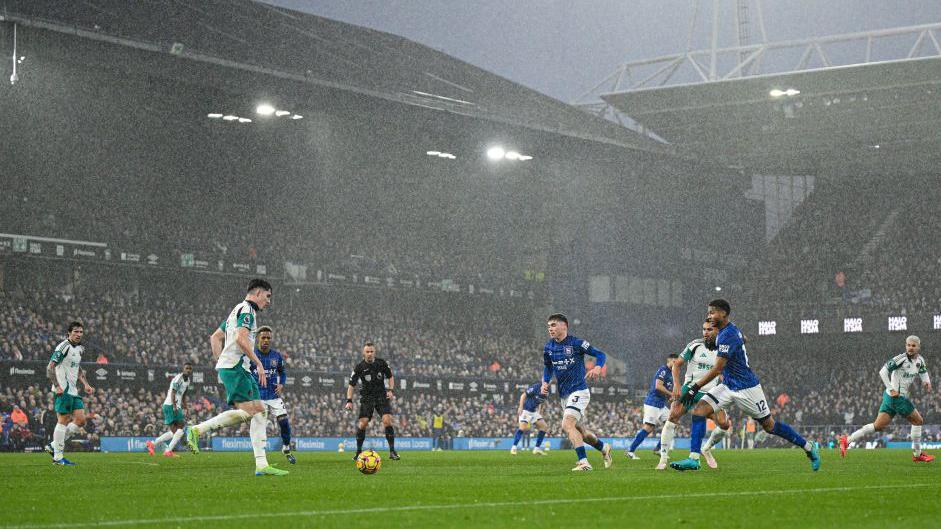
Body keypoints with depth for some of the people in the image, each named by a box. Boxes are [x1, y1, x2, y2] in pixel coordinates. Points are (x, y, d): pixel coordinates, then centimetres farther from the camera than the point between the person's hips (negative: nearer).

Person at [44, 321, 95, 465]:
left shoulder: (80, 348, 15)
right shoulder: (63, 346, -12)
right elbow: (50, 367, -16)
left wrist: (86, 384, 15)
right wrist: (57, 386, -23)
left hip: (73, 391, 9)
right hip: (63, 391, -9)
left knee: (81, 420, 4)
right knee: (63, 421, -7)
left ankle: (54, 446, 13)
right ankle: (58, 456, 0)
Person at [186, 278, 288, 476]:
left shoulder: (237, 311, 25)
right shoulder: (247, 310, -6)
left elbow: (215, 337, 28)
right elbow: (241, 339, -21)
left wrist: (220, 361, 23)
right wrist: (258, 363, -17)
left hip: (241, 369, 11)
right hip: (235, 367, -11)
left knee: (260, 411, 2)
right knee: (247, 411, -18)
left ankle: (261, 465, -4)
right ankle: (197, 430, -14)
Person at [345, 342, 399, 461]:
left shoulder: (382, 363, -3)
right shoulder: (359, 367, -7)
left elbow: (390, 377, 12)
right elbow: (351, 385, -3)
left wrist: (391, 390, -3)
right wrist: (349, 401, -13)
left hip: (382, 396, 0)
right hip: (367, 398, 0)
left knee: (387, 420, -17)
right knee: (362, 423, -12)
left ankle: (392, 451, -10)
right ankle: (358, 452, 5)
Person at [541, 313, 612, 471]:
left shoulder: (576, 343, -10)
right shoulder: (548, 347, 7)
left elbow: (600, 354, -5)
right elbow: (548, 367, 23)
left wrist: (597, 368, -25)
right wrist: (545, 383, 5)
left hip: (579, 391, -7)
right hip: (564, 395, 7)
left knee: (567, 425, -24)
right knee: (579, 431, 16)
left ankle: (583, 462, -24)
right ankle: (604, 448, 40)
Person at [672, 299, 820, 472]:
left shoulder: (727, 335, -23)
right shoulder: (731, 329, 5)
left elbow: (717, 369, -26)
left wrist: (694, 387, -25)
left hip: (746, 387, -9)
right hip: (728, 386, 9)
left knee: (769, 425, 3)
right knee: (699, 409, -10)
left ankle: (809, 447, 22)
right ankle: (694, 459, -15)